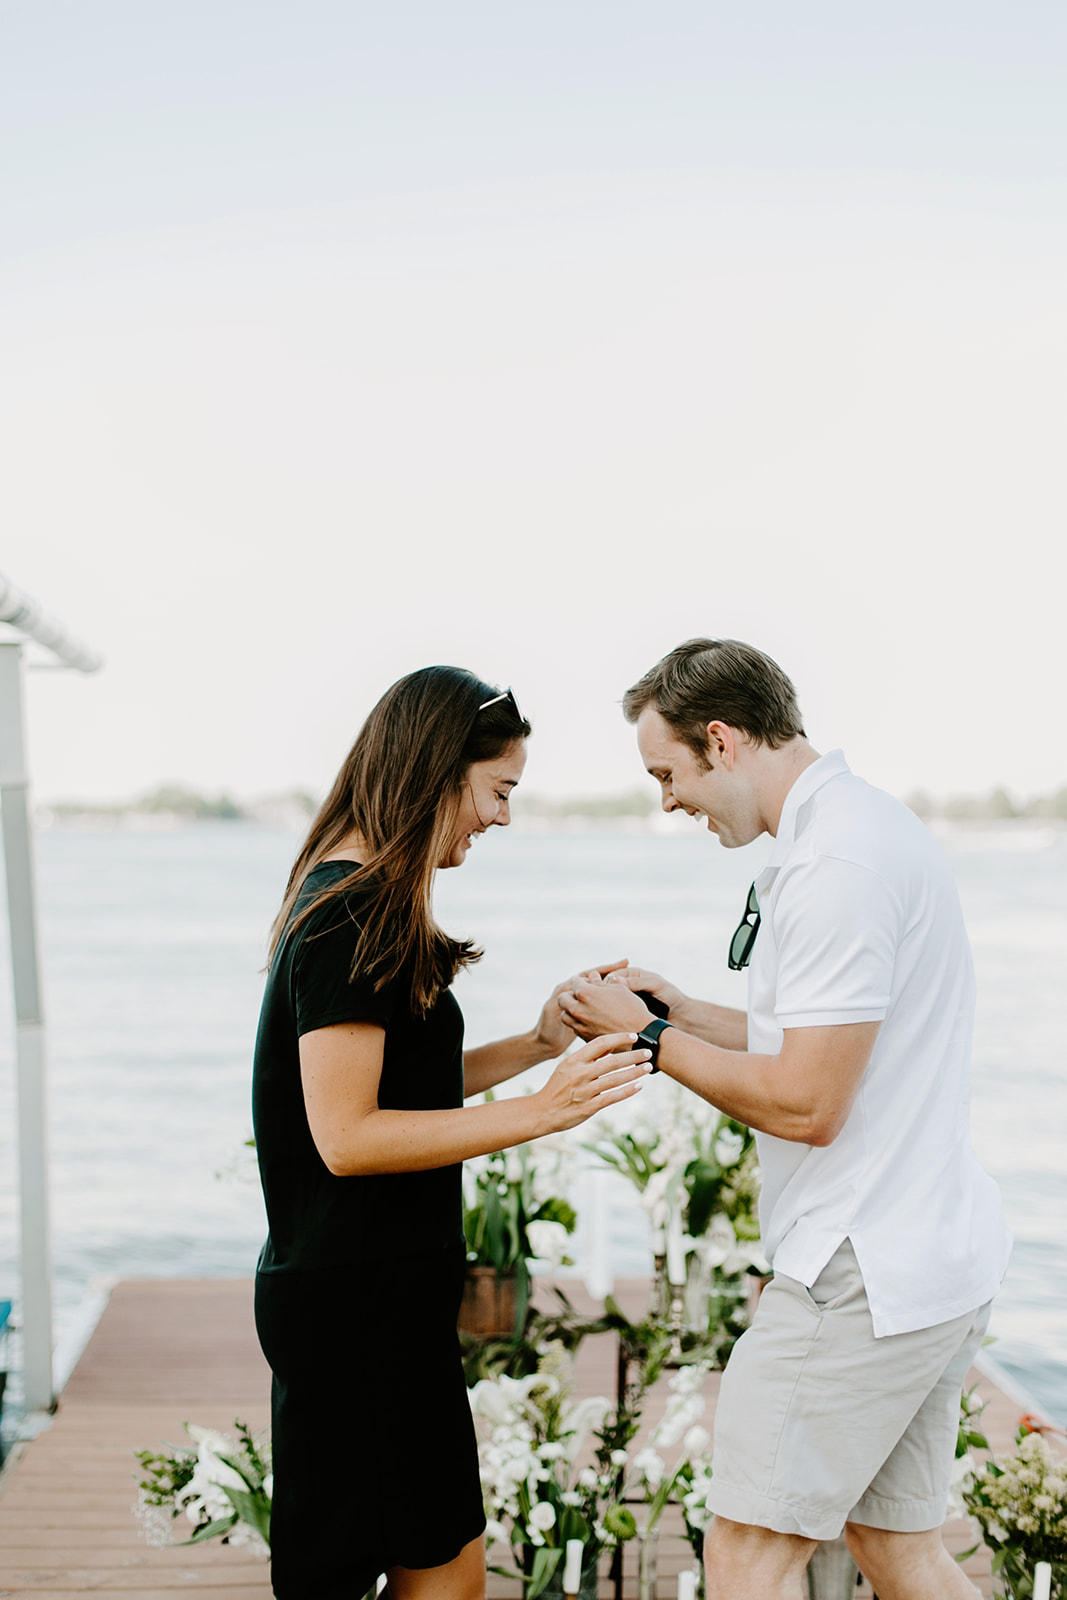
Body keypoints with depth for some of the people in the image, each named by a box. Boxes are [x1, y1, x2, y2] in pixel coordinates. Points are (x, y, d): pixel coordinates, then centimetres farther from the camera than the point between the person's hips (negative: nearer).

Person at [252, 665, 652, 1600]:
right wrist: (540, 1112, -26)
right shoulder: (351, 918, -19)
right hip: (357, 1301, -10)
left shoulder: (356, 903, 12)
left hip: (385, 1288, 10)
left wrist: (539, 1043, 8)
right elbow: (347, 1135, -23)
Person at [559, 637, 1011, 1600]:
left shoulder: (834, 866, -20)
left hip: (863, 1271, -11)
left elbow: (807, 1104, -22)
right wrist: (685, 1012, 14)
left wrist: (653, 1039, -9)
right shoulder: (876, 826, 14)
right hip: (943, 1262, 11)